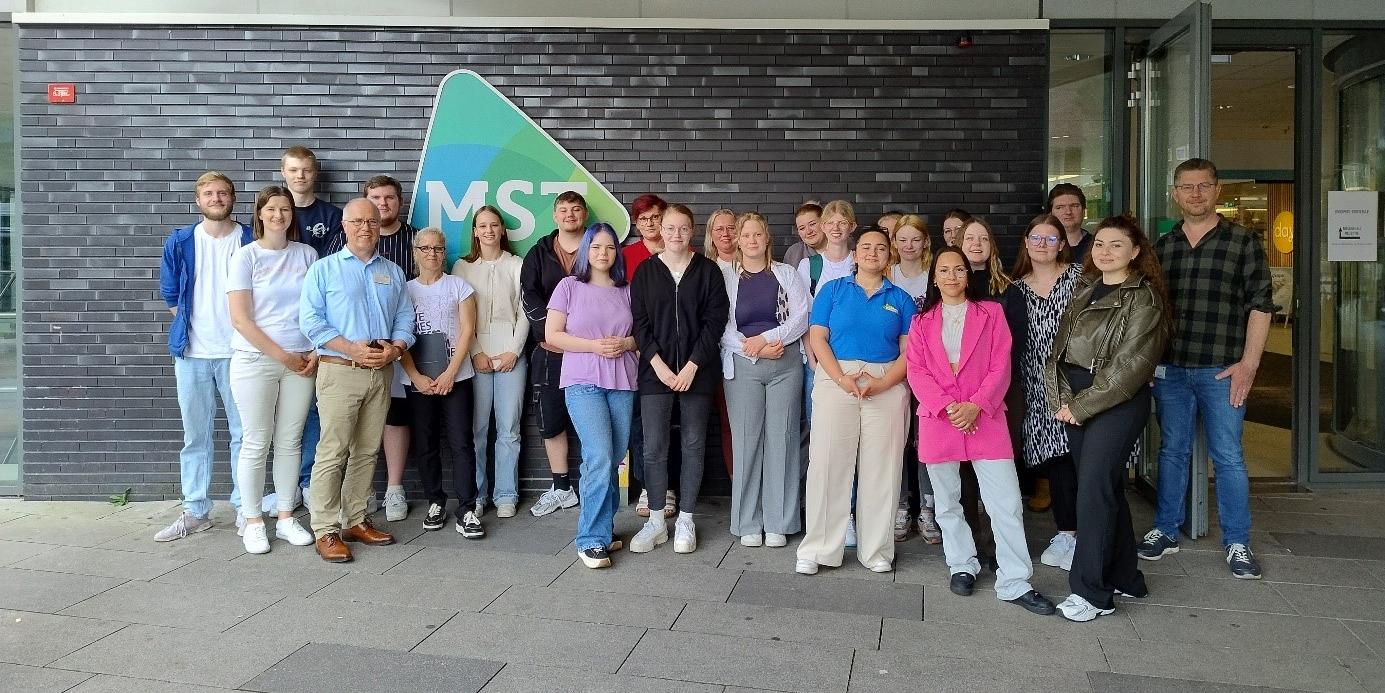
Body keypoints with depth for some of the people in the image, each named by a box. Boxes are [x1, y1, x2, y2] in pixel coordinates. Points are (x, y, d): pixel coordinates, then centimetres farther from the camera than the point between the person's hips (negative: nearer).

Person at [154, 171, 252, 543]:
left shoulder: (252, 241, 0)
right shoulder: (179, 242, 5)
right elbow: (170, 296, 13)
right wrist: (190, 327, 7)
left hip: (238, 352, -2)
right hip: (192, 352, 2)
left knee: (243, 433, 3)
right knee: (195, 435, 8)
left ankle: (244, 508, 14)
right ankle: (195, 512, 17)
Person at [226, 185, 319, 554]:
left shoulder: (306, 254, 6)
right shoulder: (246, 256, -3)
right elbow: (240, 319, -8)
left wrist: (315, 353, -3)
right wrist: (283, 356, -10)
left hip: (301, 362, 3)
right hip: (256, 361, -3)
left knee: (290, 442, 9)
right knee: (256, 444, 3)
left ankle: (286, 518, 19)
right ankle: (253, 522, 14)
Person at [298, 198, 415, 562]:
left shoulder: (393, 272, 14)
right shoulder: (324, 269, 1)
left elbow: (405, 319, 11)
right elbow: (310, 320, -8)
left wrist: (395, 349, -10)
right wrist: (352, 349, -17)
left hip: (382, 373, 5)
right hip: (340, 371, -4)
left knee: (367, 451, 10)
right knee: (333, 453, -5)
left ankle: (355, 521, 20)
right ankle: (326, 530, 1)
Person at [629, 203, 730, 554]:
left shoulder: (708, 270, 3)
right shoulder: (645, 272, 6)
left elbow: (715, 320, -3)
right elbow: (639, 322, 2)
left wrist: (692, 366, -11)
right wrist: (659, 365, -9)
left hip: (697, 370, 0)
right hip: (655, 370, 1)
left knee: (693, 445, 5)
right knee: (654, 447, 0)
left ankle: (685, 521, 16)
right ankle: (656, 522, 12)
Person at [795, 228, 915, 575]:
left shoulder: (900, 299, 11)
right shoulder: (833, 289, 9)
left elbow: (909, 351, 4)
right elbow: (817, 339, 1)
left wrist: (883, 384, -12)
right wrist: (842, 379, -12)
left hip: (887, 386, 1)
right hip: (836, 381, -1)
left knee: (881, 468, 3)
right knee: (827, 462, -3)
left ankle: (876, 550, 16)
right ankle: (817, 549, 6)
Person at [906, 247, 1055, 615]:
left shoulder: (991, 312, 8)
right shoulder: (922, 321, 11)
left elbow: (1001, 367, 0)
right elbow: (917, 371, 1)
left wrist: (975, 405, -13)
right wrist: (947, 406, -13)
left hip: (985, 417, -1)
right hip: (938, 419, 2)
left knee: (1007, 502, -5)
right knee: (947, 501, 10)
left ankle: (1015, 583, 1)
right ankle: (962, 566, 26)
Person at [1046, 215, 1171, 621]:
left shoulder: (1143, 298, -8)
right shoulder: (1085, 290, 14)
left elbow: (1129, 364, -15)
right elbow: (1060, 347, 9)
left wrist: (1081, 405, -14)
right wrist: (1062, 400, -4)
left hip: (1118, 404, -7)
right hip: (1078, 404, 7)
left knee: (1093, 491, -9)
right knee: (1108, 487, 13)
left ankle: (1091, 592, -2)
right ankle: (1124, 577, 24)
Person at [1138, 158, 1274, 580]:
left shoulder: (1243, 242, -1)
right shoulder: (1161, 247, 9)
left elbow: (1260, 305, -4)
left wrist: (1248, 363, -10)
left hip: (1222, 370, -3)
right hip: (1169, 369, 3)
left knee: (1228, 457, 3)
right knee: (1172, 452, 12)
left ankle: (1237, 543, 16)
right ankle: (1166, 532, 23)